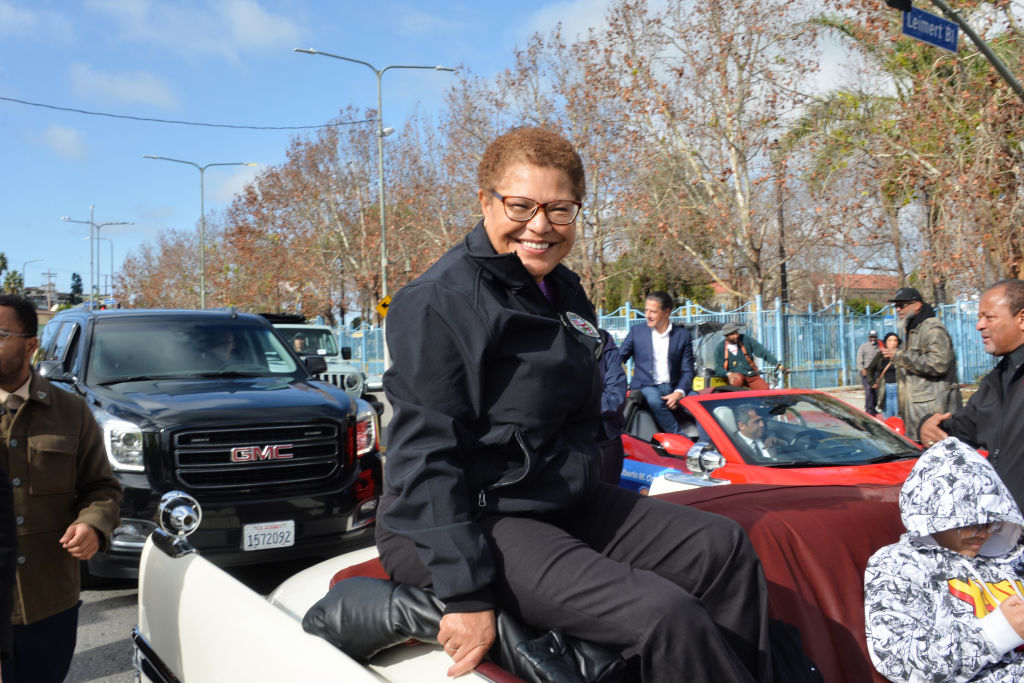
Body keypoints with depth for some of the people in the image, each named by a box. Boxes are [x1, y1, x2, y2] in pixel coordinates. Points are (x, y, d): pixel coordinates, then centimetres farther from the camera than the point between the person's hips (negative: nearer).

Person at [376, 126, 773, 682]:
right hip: (471, 520, -9)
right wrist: (466, 594, -24)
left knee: (724, 548, 5)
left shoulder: (565, 292, 11)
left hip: (561, 501, 9)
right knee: (664, 616, -24)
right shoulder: (439, 303, -16)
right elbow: (427, 456, -21)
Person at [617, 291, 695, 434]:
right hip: (645, 387, -1)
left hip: (672, 388, 1)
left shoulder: (683, 334, 9)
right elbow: (618, 358, 9)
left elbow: (687, 370, 4)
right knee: (654, 400, -35)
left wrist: (679, 392, -13)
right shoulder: (636, 331, 10)